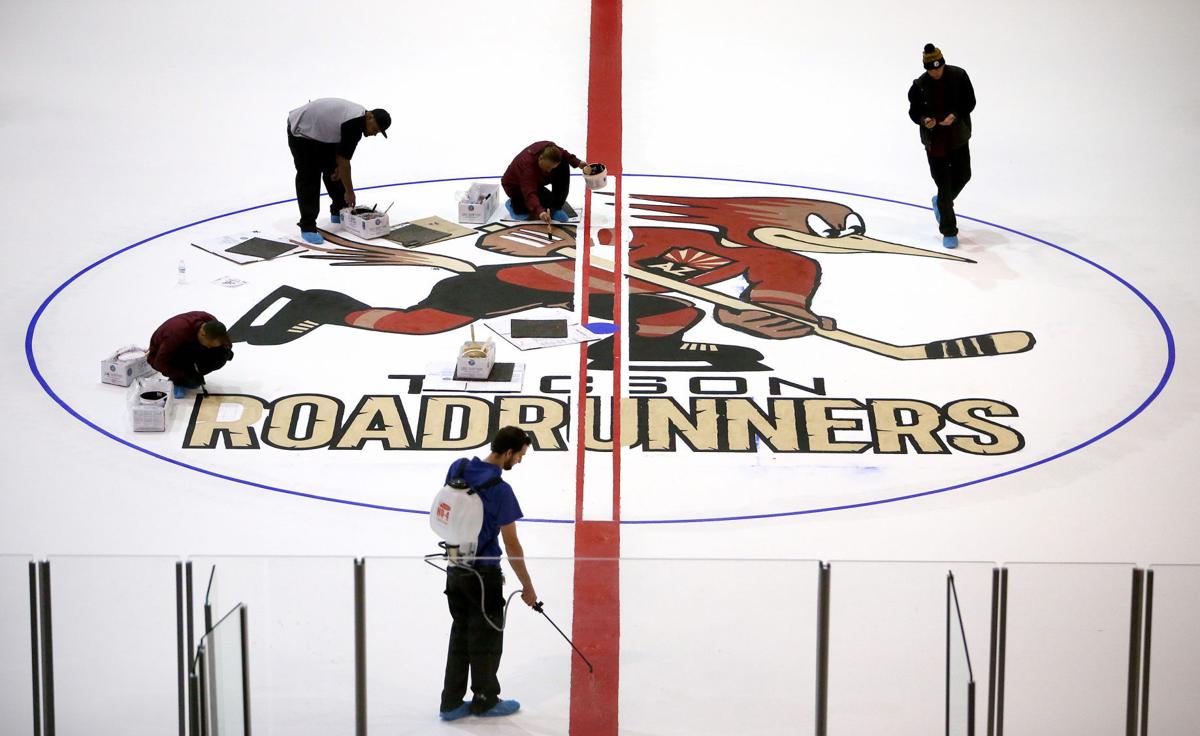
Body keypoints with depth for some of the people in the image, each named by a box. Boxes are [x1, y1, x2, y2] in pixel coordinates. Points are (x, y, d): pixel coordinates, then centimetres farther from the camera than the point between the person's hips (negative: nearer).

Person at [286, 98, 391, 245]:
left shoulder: (359, 115, -2)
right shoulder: (353, 125, -30)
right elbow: (344, 161, -23)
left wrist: (339, 166, 1)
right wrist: (349, 191, -14)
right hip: (301, 130, -10)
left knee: (333, 172, 12)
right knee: (309, 179, -12)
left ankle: (339, 212, 26)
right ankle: (307, 227, -10)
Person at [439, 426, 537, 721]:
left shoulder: (458, 468, -2)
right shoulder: (500, 490, -23)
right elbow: (511, 545, -18)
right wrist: (527, 586, -8)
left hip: (455, 569, 7)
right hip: (483, 573, -7)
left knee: (461, 632, 16)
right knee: (487, 636, 9)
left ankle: (452, 702, 20)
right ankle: (484, 700, 22)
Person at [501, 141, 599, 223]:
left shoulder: (549, 150, -23)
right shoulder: (527, 164, -43)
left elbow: (563, 154, 3)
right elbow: (529, 193, -52)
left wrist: (578, 163, -12)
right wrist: (539, 211, -68)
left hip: (537, 180, 7)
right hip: (516, 186, -7)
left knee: (564, 166, -14)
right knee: (547, 199, -31)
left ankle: (556, 208, -6)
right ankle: (514, 204, -2)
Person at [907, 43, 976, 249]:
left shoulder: (959, 76, -9)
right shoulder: (919, 86, -10)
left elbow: (970, 102, -6)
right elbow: (914, 111, -1)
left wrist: (955, 115, -23)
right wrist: (924, 120, -23)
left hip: (958, 137, 3)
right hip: (934, 141, -3)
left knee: (963, 175, 15)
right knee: (944, 184, -3)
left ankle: (942, 202, 47)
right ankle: (949, 232, 5)